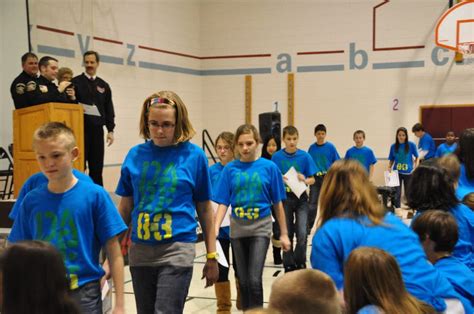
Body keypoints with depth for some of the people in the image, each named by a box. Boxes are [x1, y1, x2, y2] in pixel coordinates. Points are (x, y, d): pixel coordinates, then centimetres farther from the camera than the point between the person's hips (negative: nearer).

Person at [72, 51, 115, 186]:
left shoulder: (104, 85, 13)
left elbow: (109, 110, 11)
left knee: (97, 167, 6)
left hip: (97, 129, 3)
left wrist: (110, 130, 5)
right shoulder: (75, 82, 3)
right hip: (81, 129, -3)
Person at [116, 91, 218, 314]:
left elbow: (204, 209, 4)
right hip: (140, 250, 4)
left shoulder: (194, 155, -4)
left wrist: (211, 256, 5)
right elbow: (125, 207, 10)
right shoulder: (135, 155, 3)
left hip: (177, 248, -4)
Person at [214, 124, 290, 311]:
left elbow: (277, 204, 0)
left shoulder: (269, 167, -5)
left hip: (260, 229, -2)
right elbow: (223, 203, -3)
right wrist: (215, 229, -17)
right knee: (243, 281, 12)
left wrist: (284, 234, 3)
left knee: (254, 280, -11)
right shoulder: (230, 169, -2)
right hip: (237, 230, 3)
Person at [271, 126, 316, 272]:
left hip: (301, 198, -1)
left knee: (302, 233, -12)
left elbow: (312, 179, 0)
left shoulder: (305, 156, -4)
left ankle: (300, 263, 12)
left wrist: (304, 180, -20)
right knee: (287, 234, 8)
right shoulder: (277, 157, -2)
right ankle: (289, 266, 22)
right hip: (284, 198, 1)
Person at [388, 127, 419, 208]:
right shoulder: (393, 146, -1)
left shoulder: (411, 145, -5)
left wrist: (415, 167, -5)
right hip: (397, 172, 0)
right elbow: (391, 160, 7)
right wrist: (389, 168, -9)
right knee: (397, 193, -2)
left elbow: (417, 157, 5)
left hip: (408, 173, 0)